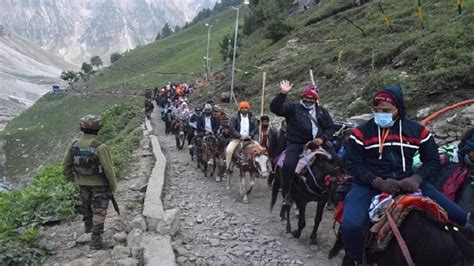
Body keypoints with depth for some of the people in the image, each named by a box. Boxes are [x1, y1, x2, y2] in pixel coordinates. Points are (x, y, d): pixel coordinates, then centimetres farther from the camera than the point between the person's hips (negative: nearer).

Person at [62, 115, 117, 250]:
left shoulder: (74, 146, -9)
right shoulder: (101, 148, -26)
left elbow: (66, 166, 1)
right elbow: (108, 170, -21)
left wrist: (72, 179, 18)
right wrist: (113, 186, -7)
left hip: (83, 184, 5)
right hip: (100, 185, -5)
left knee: (86, 206, 29)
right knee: (99, 212, 9)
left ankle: (88, 228, 49)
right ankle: (96, 239, 14)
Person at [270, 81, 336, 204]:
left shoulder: (322, 111, 18)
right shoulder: (293, 108, 8)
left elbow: (331, 127, 15)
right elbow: (275, 108, -4)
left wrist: (322, 138, -3)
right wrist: (283, 94, -17)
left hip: (317, 143, 3)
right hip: (296, 144, -3)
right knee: (288, 165, -23)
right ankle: (287, 194, -5)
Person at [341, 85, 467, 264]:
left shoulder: (417, 131, 5)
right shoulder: (361, 132, -2)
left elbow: (432, 161, 9)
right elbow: (353, 164, -5)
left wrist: (416, 179, -12)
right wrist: (379, 182, -20)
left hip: (407, 181, 3)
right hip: (370, 184, -2)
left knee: (459, 216, -5)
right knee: (350, 226, -30)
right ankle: (355, 260, 4)